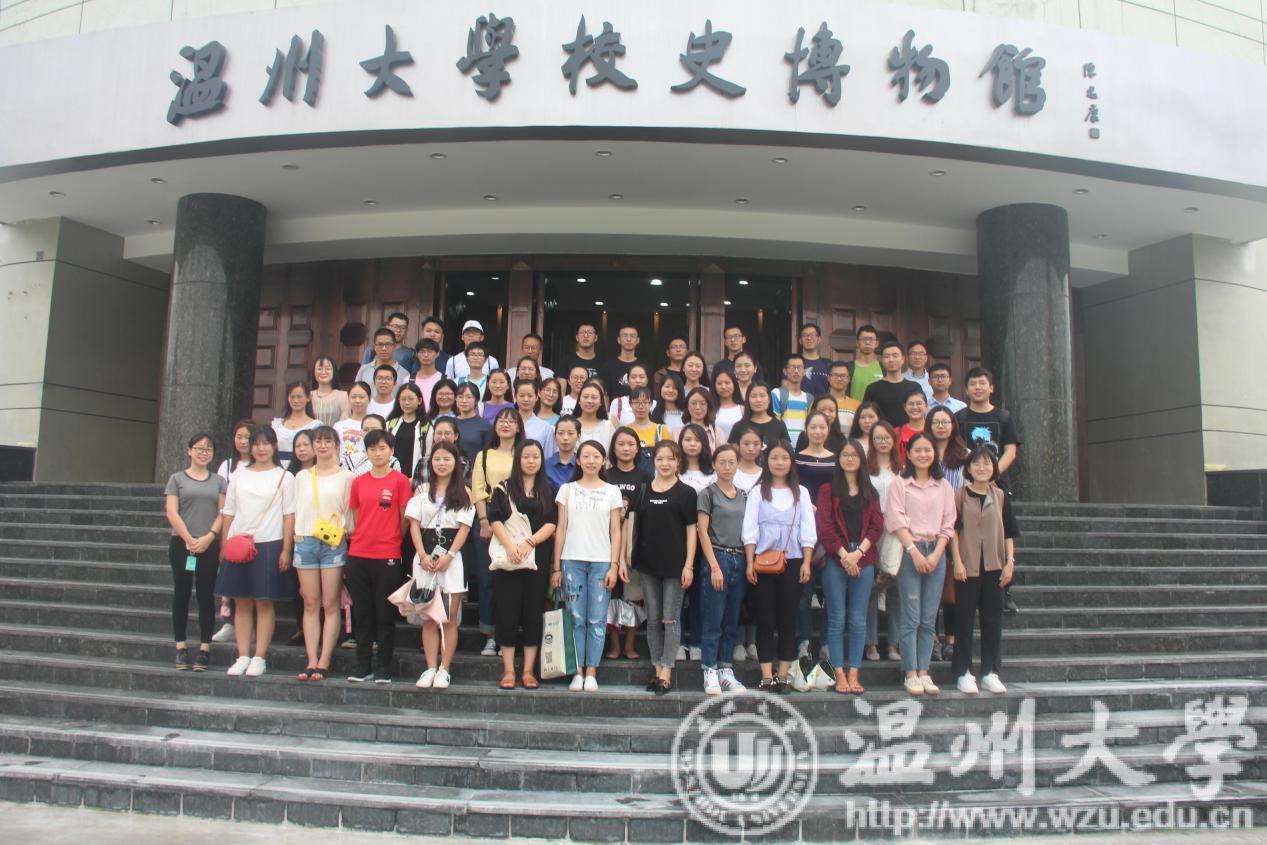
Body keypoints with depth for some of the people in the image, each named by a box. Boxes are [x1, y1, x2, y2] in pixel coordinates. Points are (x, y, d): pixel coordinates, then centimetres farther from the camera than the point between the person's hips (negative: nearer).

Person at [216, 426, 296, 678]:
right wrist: (224, 545, 6)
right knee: (241, 602, 5)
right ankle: (243, 657, 12)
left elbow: (289, 516, -2)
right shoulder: (238, 475, 13)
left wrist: (286, 550, -9)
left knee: (264, 602, -1)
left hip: (269, 544, -3)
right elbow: (227, 513, 13)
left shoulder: (284, 477, 3)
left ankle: (260, 658, 5)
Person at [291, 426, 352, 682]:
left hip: (333, 543, -3)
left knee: (330, 605, -3)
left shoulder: (346, 476, 4)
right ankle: (311, 661, 6)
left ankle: (324, 663, 0)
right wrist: (295, 536, 5)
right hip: (305, 542, 3)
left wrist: (342, 533, -9)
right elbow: (295, 511, 15)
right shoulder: (302, 476, 15)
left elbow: (350, 513, 2)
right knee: (310, 604, 4)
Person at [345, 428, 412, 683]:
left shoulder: (400, 480, -2)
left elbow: (404, 519, 2)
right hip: (358, 555, 4)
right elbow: (355, 518, 14)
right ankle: (363, 666, 19)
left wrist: (395, 542, 5)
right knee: (362, 614, 9)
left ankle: (384, 668, 13)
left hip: (387, 557, -3)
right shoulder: (358, 482, 9)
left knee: (385, 615, 4)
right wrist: (357, 542, 8)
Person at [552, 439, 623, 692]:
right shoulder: (567, 489, 8)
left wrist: (614, 565, -4)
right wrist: (556, 566, 2)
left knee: (597, 620, -1)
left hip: (601, 562, 0)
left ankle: (591, 673, 6)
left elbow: (615, 532, 5)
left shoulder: (611, 492, 7)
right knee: (576, 619, 1)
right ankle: (578, 672, 7)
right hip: (572, 561, 1)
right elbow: (561, 529, 7)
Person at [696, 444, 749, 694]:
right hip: (717, 558, -5)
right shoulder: (707, 493, -1)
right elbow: (702, 532, -6)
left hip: (739, 559, 5)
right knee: (713, 621, -3)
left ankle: (726, 671, 15)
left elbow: (747, 531, 15)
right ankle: (710, 673, 4)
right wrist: (714, 566, -13)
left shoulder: (743, 496, 14)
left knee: (732, 622, 8)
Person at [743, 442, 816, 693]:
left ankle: (783, 676, 11)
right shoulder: (758, 492, 5)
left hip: (792, 562, 1)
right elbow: (750, 529, 0)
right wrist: (750, 563, -8)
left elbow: (808, 530, 6)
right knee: (765, 619, 0)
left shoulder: (801, 493, 9)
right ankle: (767, 677, 4)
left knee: (788, 619, 3)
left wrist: (806, 563, -3)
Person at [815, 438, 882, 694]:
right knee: (837, 619, 0)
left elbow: (877, 525, 5)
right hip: (835, 560, -2)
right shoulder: (828, 490, 6)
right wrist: (844, 554, -12)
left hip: (864, 560, 3)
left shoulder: (870, 492, 15)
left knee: (858, 620, 3)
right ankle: (839, 675, 5)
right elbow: (825, 526, -4)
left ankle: (854, 674, 9)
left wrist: (858, 552, -9)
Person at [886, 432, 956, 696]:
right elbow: (896, 521, -5)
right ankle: (910, 674, 1)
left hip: (936, 553, 3)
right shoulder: (899, 484, 3)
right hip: (909, 552, -3)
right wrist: (915, 552, -13)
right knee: (911, 618, -5)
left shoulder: (943, 486, 13)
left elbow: (948, 525, 9)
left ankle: (924, 672, 10)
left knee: (929, 619, 4)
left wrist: (936, 554, -4)